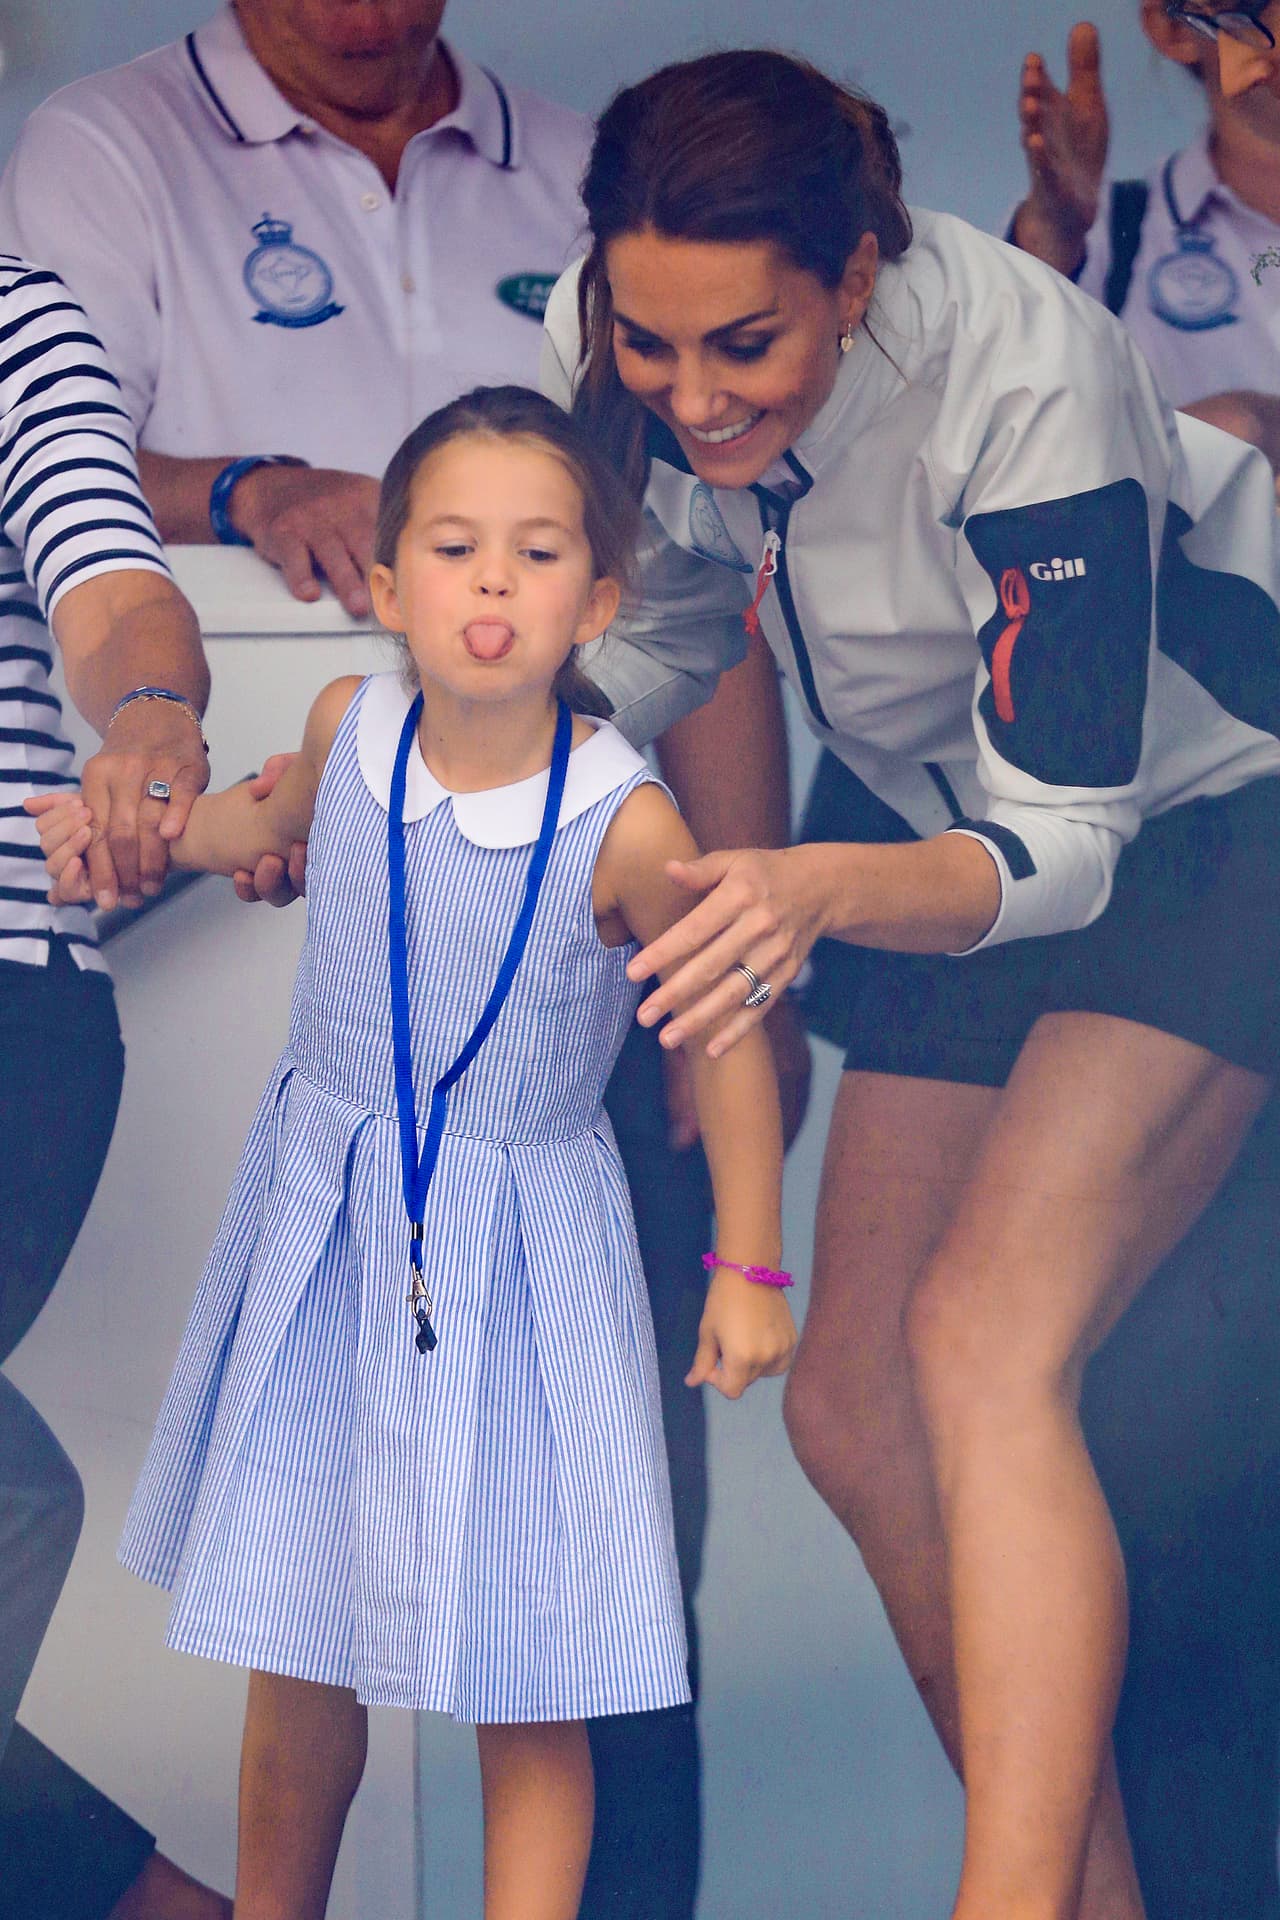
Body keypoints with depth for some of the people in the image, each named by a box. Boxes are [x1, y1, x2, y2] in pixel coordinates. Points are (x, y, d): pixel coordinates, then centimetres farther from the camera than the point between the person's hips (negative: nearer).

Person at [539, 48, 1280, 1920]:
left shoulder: (1023, 377, -34)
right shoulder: (621, 357, -17)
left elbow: (1067, 838, -32)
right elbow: (651, 632, 1)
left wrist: (829, 891, -52)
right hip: (965, 825, 7)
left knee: (986, 1335, -25)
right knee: (854, 1410, 1)